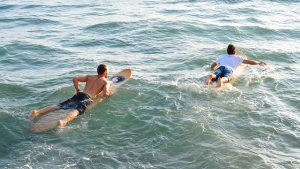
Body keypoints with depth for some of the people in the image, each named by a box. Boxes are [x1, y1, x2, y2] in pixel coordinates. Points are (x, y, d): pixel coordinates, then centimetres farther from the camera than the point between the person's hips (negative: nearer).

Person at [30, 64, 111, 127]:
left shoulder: (89, 77, 28)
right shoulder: (106, 82, 15)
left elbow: (75, 79, 16)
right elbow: (105, 93, -7)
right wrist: (97, 95, 14)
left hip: (79, 95, 5)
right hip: (87, 97, -5)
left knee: (59, 106, -5)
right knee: (77, 110, -31)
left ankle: (38, 112, -23)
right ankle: (64, 121, -61)